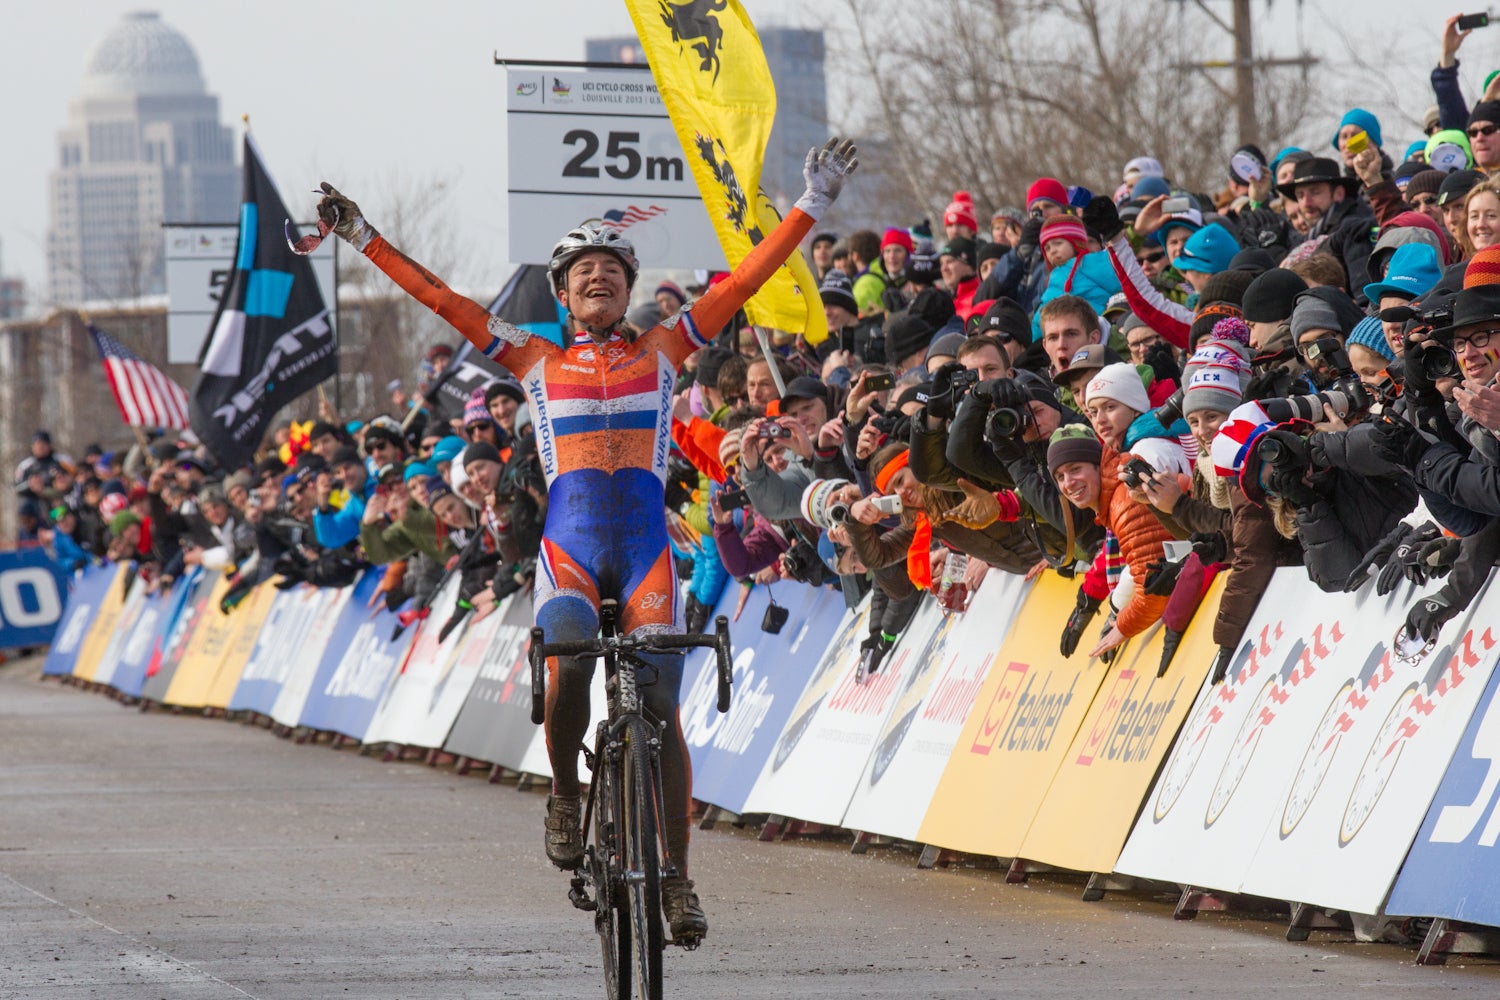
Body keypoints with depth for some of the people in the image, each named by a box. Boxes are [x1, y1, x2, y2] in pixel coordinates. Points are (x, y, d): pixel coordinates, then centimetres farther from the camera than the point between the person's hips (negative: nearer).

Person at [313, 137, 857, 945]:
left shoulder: (661, 352, 14)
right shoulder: (536, 362, 14)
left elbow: (746, 279, 12)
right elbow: (440, 299, 10)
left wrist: (811, 207, 8)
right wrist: (365, 241, 7)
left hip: (646, 550, 1)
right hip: (568, 543, -1)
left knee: (659, 708, -9)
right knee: (569, 665, -29)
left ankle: (676, 880, -4)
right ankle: (565, 797, -2)